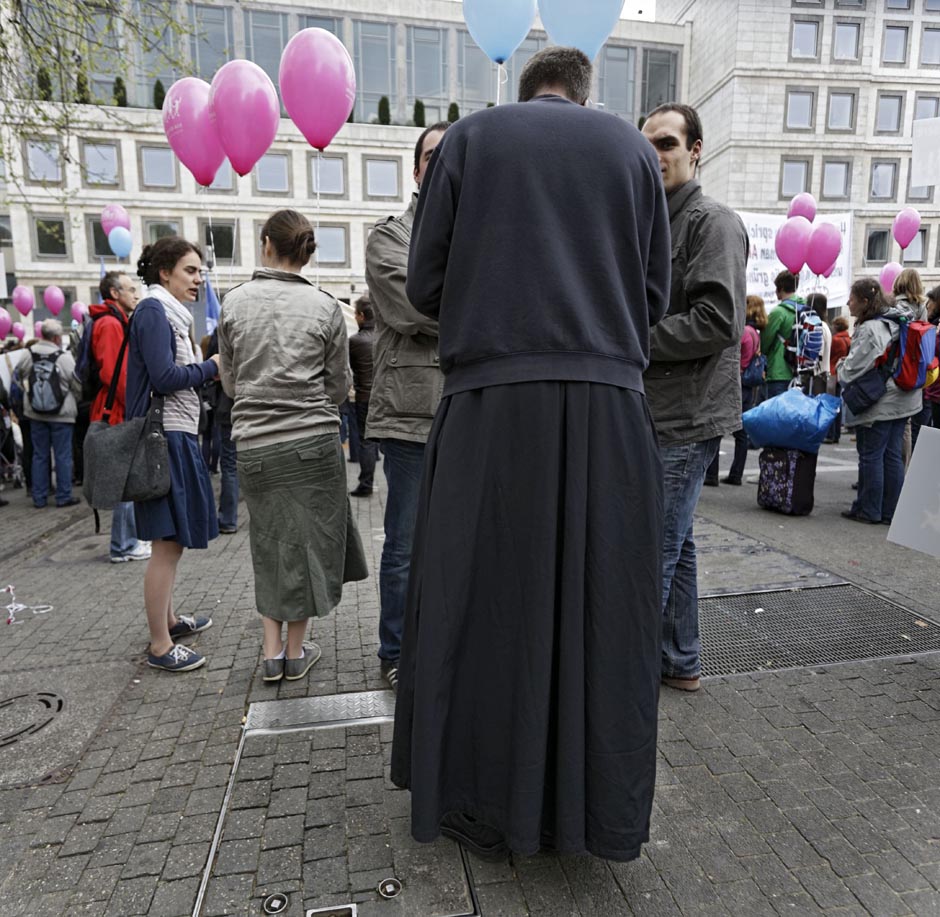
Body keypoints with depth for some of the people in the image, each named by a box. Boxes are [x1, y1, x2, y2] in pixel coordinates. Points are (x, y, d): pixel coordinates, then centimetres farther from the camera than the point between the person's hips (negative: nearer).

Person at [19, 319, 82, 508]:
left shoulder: (29, 353, -4)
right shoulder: (64, 357, -17)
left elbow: (20, 373, 12)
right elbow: (78, 386, -11)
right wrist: (72, 400, 9)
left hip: (35, 413, 5)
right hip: (61, 414, -5)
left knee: (40, 455, 12)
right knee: (63, 456, 3)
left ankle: (39, 497, 16)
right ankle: (63, 496, 7)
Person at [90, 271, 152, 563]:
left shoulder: (118, 322, 20)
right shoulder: (110, 323, -12)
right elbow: (111, 373, -20)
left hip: (123, 412, 10)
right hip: (119, 413, -10)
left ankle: (129, 539, 24)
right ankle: (123, 546, 2)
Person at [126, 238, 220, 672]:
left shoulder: (171, 314, 19)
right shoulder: (153, 311, -9)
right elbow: (164, 378, -18)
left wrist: (210, 369, 5)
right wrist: (212, 366, -7)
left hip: (178, 436, 10)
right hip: (165, 438, -10)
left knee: (173, 539, 17)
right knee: (167, 543, -5)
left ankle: (168, 618, 32)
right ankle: (160, 646, 5)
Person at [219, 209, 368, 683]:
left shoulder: (234, 302, 2)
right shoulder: (324, 306, -3)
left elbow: (230, 382, 9)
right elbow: (338, 387, 3)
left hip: (253, 444, 2)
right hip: (312, 441, -2)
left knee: (268, 543, 17)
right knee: (307, 542, 11)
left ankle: (272, 652, 20)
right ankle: (296, 652, 21)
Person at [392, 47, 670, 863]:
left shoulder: (467, 138, 11)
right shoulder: (630, 145, 14)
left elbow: (425, 287, 7)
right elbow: (654, 295, 12)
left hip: (492, 403, -1)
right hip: (607, 405, 2)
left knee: (481, 603, 10)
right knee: (600, 608, 10)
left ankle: (481, 804, 24)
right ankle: (594, 806, 24)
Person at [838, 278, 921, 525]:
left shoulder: (869, 329, -18)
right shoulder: (896, 322, 11)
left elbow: (854, 367, -16)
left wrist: (839, 377, 5)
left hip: (878, 403, -9)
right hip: (901, 400, 9)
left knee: (871, 456, 1)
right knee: (892, 456, 11)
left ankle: (869, 510, 9)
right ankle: (891, 511, 17)